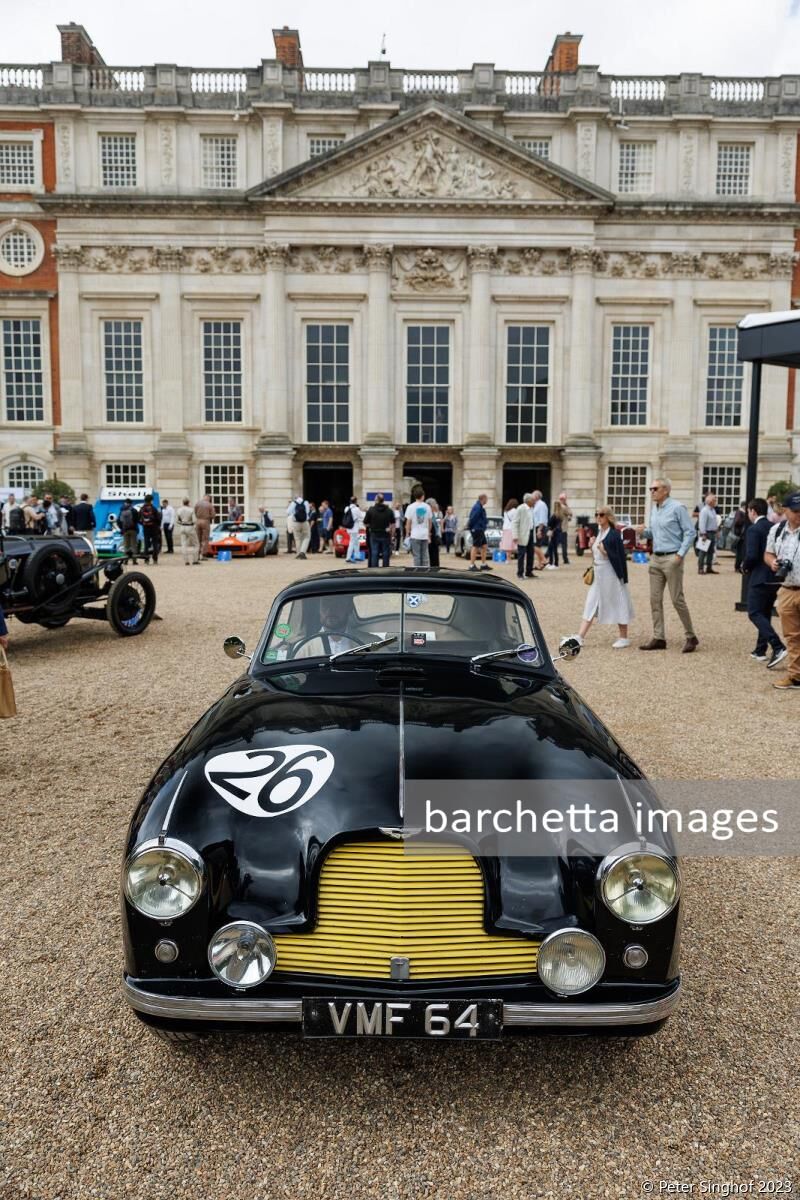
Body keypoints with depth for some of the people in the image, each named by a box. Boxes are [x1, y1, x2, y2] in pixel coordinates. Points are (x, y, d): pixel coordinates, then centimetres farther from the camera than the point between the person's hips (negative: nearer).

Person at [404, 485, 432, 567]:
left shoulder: (411, 507, -5)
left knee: (416, 557, -1)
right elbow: (429, 522, 9)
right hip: (425, 535, 3)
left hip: (415, 536, -3)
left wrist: (407, 535, 5)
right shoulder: (427, 507, 3)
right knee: (425, 556, 7)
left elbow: (408, 523, -5)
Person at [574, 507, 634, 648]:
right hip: (598, 574, 8)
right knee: (591, 605, 6)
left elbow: (619, 557, -16)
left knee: (617, 605, 3)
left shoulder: (614, 534, -14)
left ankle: (624, 638, 15)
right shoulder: (598, 532, 10)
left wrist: (604, 551, -26)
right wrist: (592, 546, 1)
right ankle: (580, 637, 6)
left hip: (611, 575, -8)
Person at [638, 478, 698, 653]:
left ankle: (691, 637, 9)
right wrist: (644, 531, 0)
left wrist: (680, 555, -16)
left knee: (677, 599, -4)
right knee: (655, 599, 5)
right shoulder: (653, 509, 13)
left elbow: (690, 532, -10)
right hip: (655, 558, 8)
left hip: (672, 558, -7)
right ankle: (659, 638, 11)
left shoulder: (677, 508, -9)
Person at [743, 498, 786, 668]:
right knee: (765, 614, 16)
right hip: (774, 577, 8)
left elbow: (752, 555, -21)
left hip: (759, 577, -8)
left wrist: (745, 567, -3)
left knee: (755, 614, -6)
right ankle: (761, 650, 21)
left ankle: (778, 647, -20)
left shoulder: (753, 529, -13)